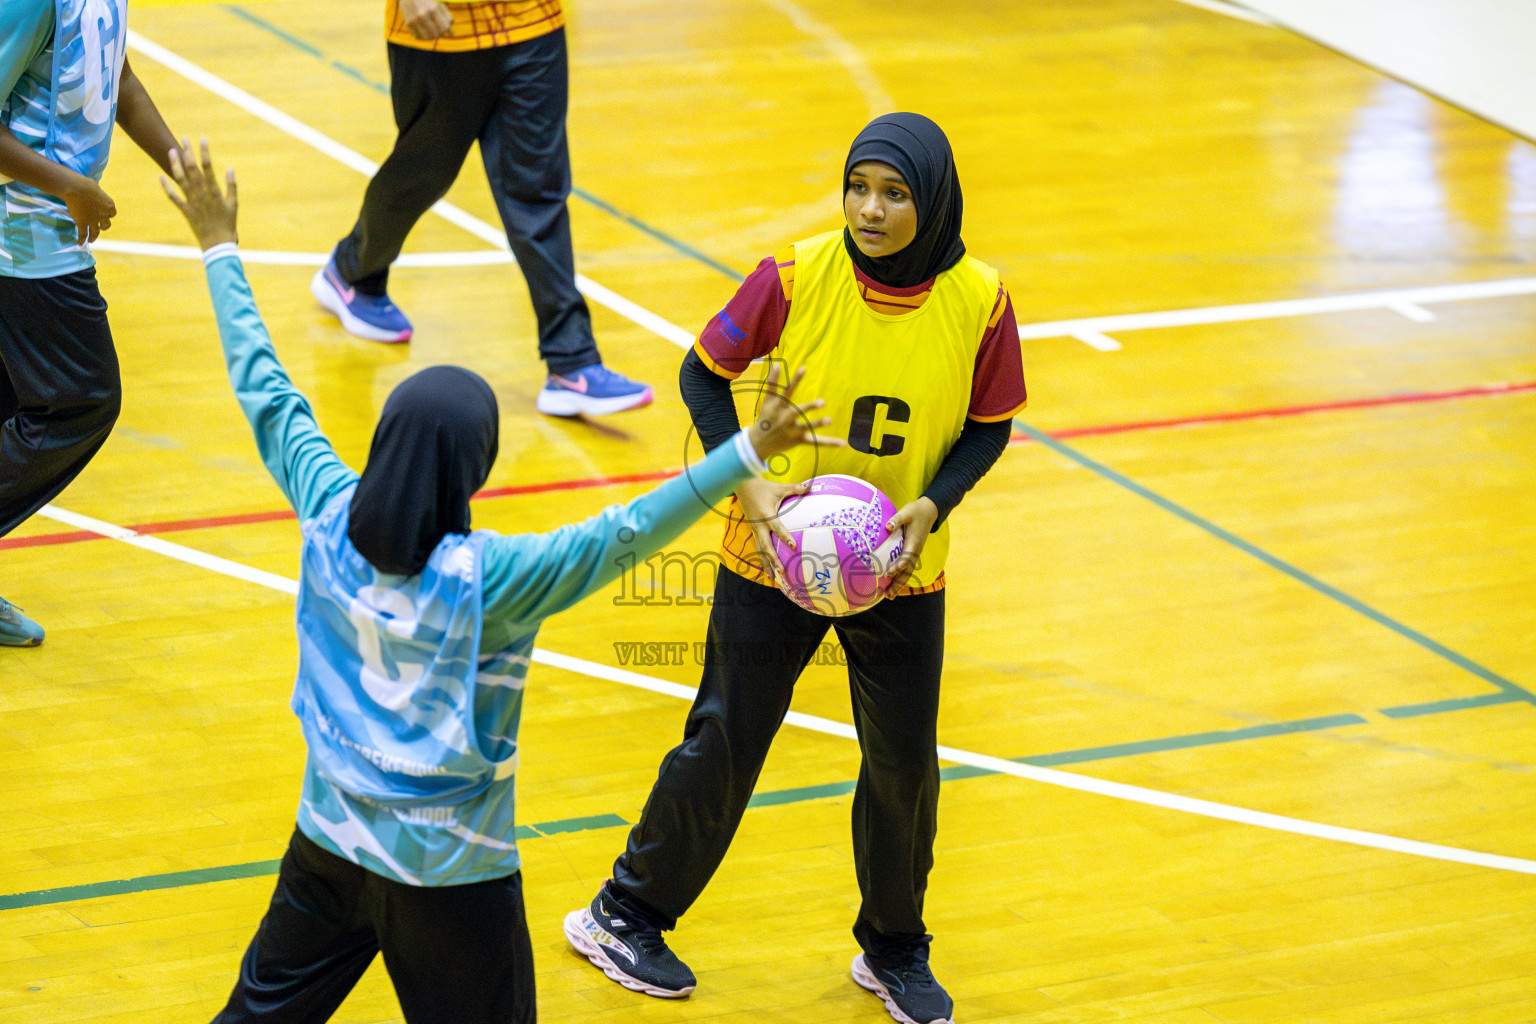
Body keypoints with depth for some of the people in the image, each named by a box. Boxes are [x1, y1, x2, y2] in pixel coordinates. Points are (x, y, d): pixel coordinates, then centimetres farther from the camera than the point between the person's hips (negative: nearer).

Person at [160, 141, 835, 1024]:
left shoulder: (331, 523, -12)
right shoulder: (490, 579, -26)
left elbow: (268, 396, -1)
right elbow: (627, 534, -31)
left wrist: (222, 250, 9)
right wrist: (750, 451, -32)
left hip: (332, 841, 5)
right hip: (451, 872, -5)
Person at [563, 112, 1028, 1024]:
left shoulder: (979, 301, -13)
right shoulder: (797, 278, -18)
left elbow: (990, 426, 0)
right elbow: (705, 374, -5)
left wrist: (936, 504, -17)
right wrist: (747, 482, -17)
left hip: (900, 570, 2)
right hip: (773, 559, -2)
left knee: (905, 763, 10)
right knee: (723, 748, 7)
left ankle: (894, 949, 33)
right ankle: (626, 917, 28)